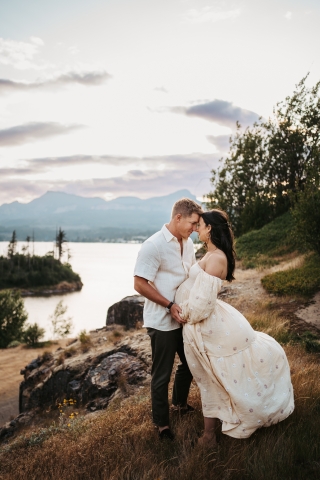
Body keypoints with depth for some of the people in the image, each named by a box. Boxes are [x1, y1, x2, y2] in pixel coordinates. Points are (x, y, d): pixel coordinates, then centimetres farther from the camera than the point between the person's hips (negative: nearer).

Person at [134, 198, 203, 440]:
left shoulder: (188, 244, 3)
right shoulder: (154, 245, -20)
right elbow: (140, 284, -20)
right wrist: (170, 306, -22)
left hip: (183, 317, 8)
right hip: (162, 321, -8)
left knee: (190, 363, 23)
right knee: (162, 374, 7)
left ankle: (180, 402, 49)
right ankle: (162, 424, 28)